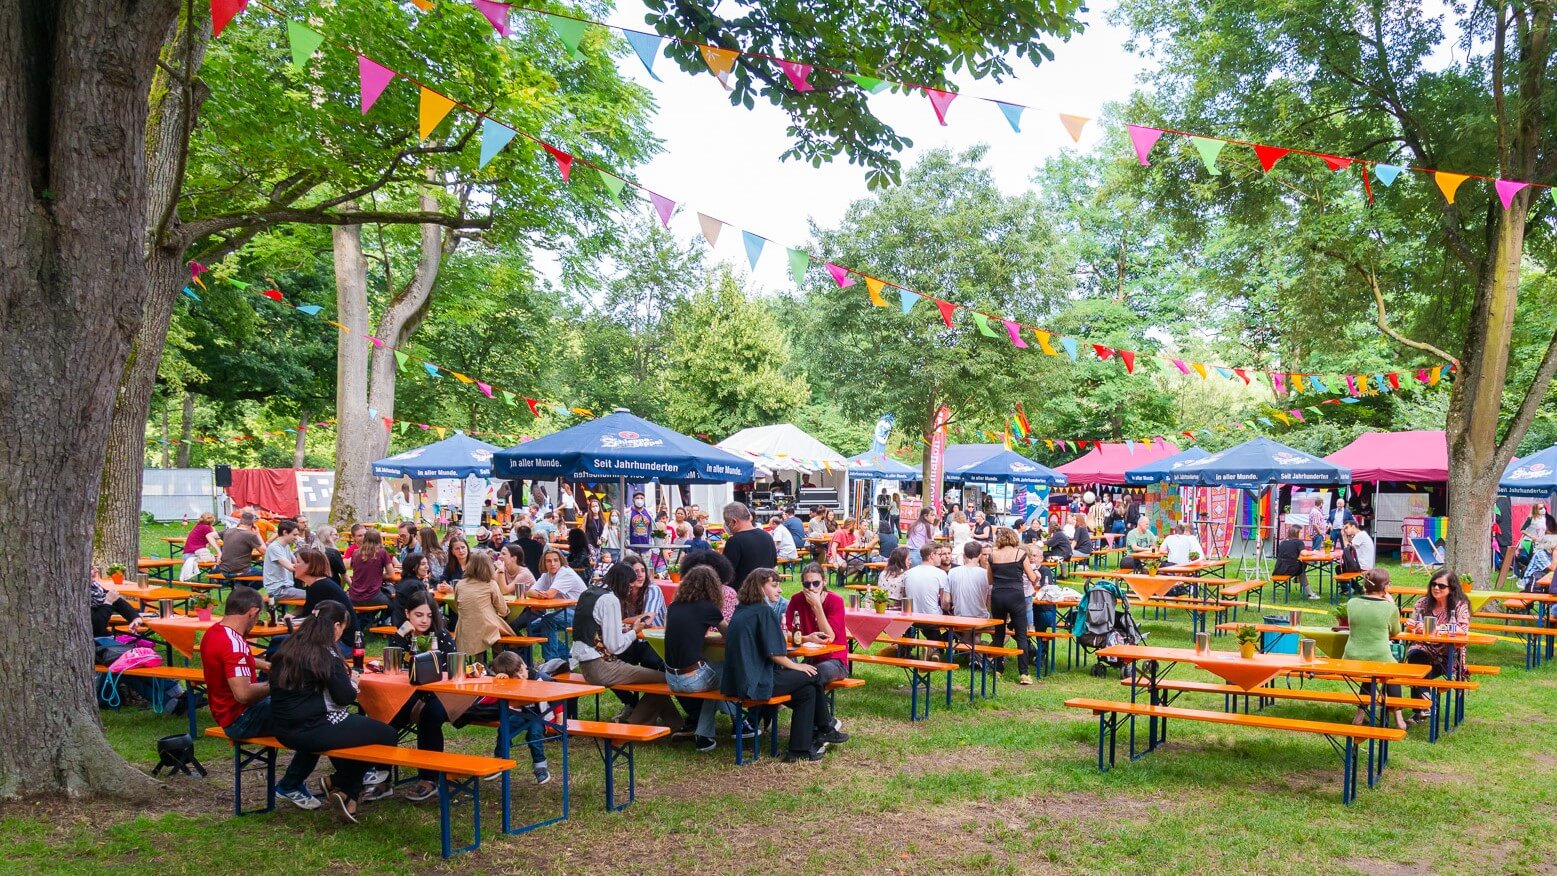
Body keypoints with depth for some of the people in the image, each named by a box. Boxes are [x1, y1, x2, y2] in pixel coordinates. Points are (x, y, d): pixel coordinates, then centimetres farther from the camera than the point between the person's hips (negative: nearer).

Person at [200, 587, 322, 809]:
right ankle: (290, 786, 1)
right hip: (241, 720, -11)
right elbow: (243, 693, -32)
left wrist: (260, 664, 27)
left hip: (227, 712, 11)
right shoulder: (233, 643, -26)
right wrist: (275, 685, -18)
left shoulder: (214, 632, 7)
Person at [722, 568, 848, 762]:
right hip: (756, 683, -9)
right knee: (812, 676, 4)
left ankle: (799, 749, 15)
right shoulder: (762, 611, -12)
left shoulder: (741, 611, 14)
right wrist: (796, 666, 1)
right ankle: (825, 730, 20)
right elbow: (773, 652, -16)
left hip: (737, 681, 9)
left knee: (807, 690, 15)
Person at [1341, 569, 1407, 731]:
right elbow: (1395, 633, 10)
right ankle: (1398, 716, 28)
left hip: (1351, 661, 2)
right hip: (1380, 660, -2)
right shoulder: (1390, 608, -8)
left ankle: (1361, 712, 28)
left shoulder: (1351, 603, -2)